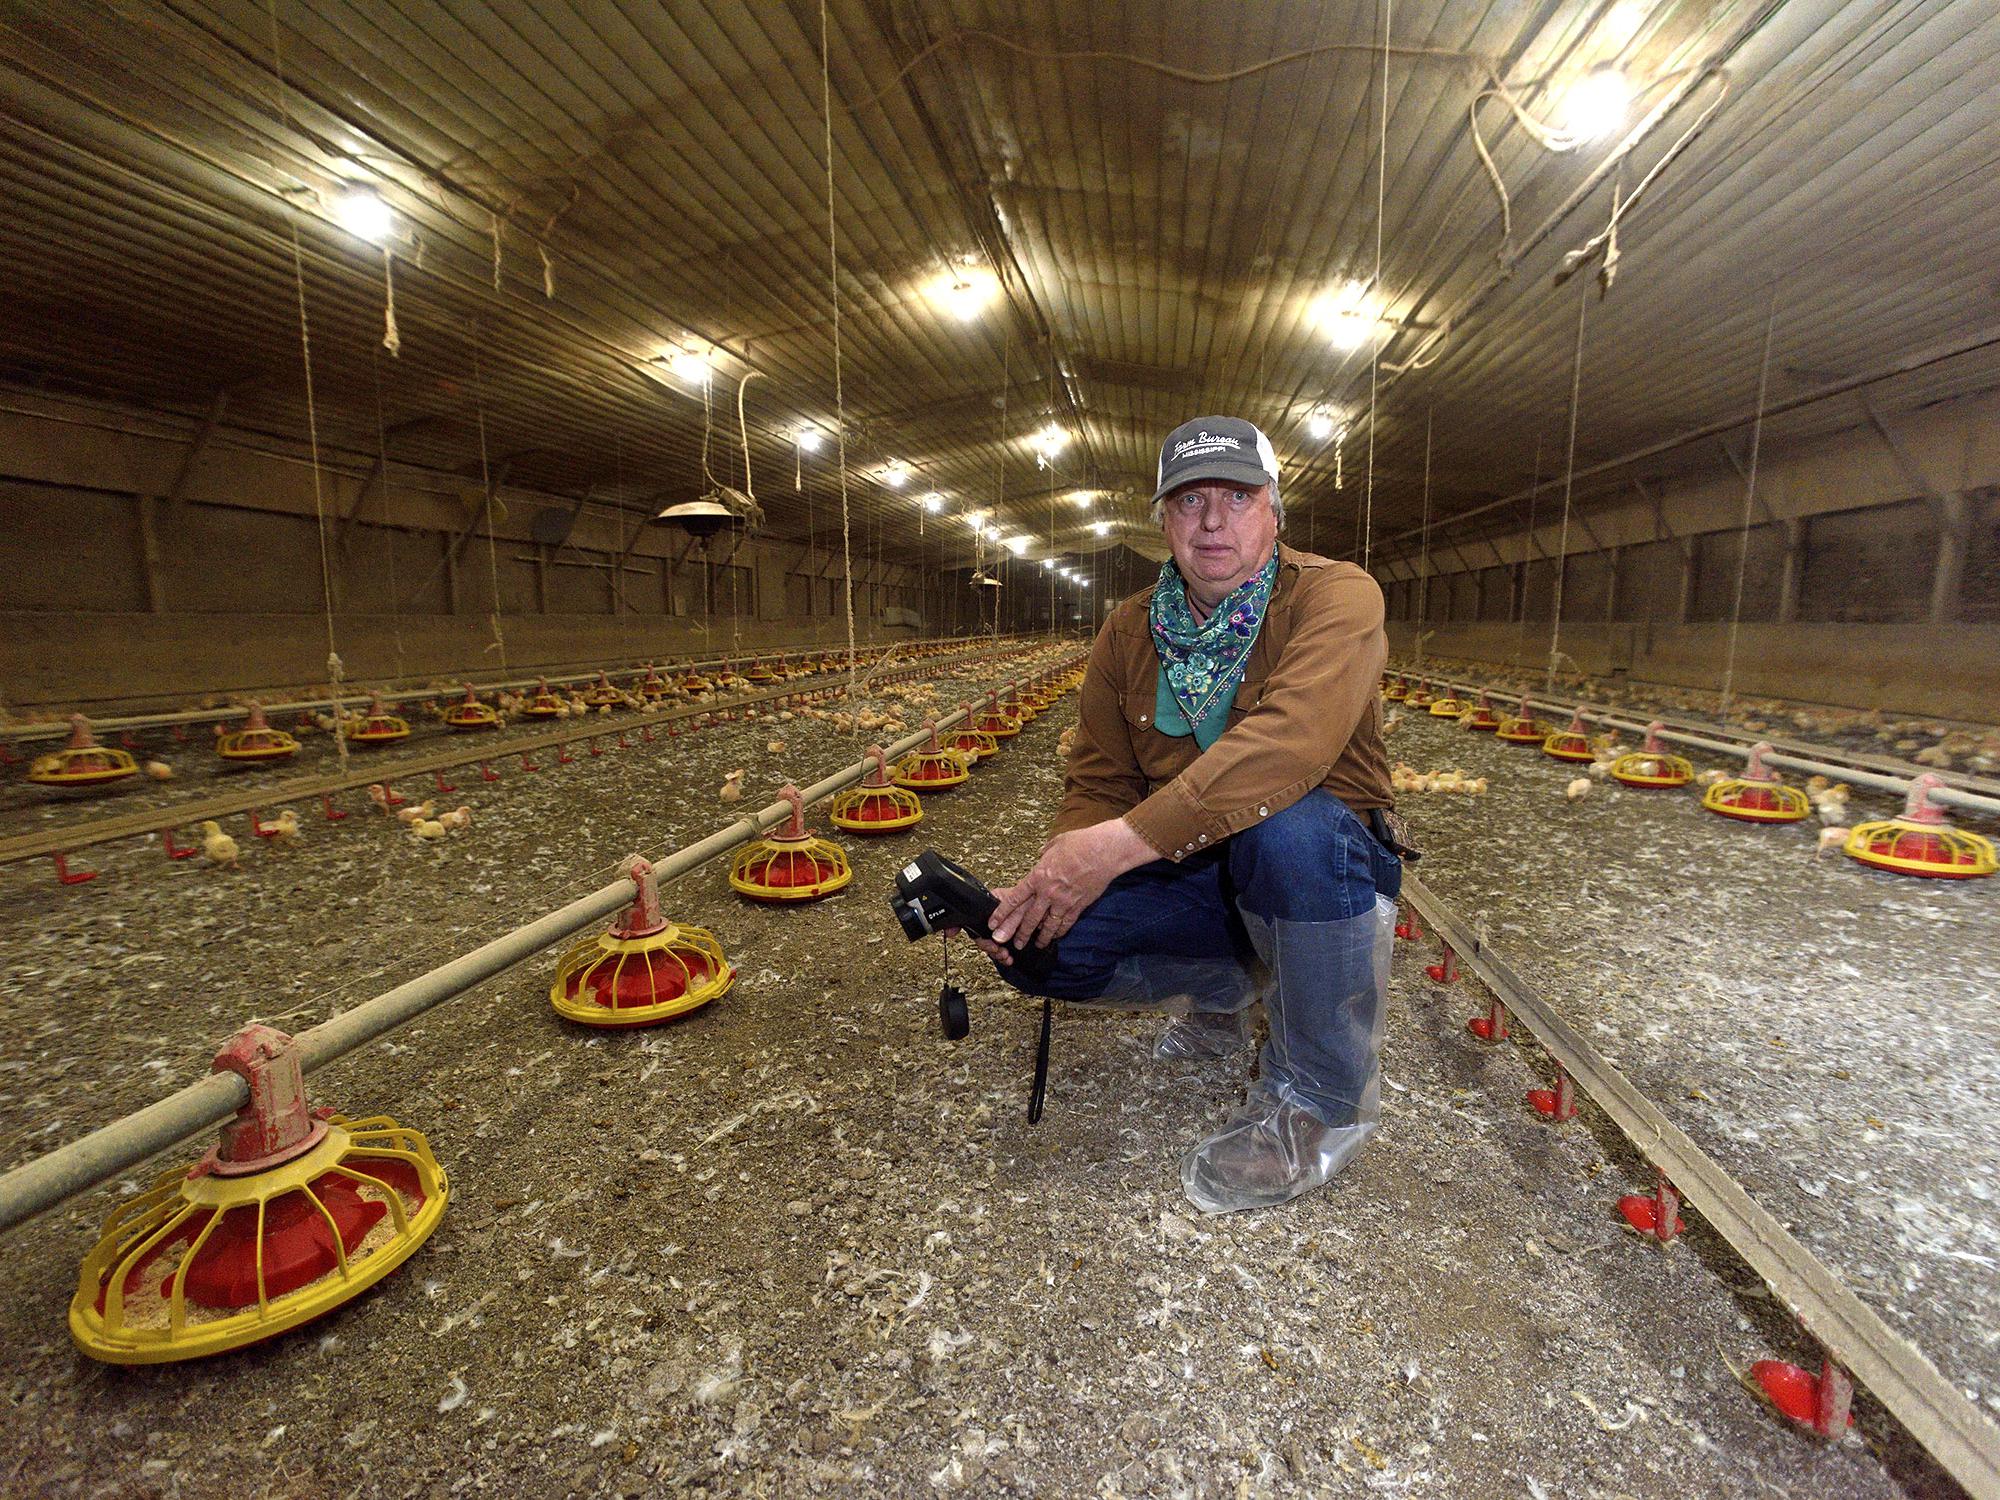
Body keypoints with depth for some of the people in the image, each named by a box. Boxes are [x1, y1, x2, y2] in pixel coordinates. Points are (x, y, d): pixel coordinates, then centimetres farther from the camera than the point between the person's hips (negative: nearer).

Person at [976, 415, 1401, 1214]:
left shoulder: (1335, 595, -16)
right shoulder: (1129, 631, 1)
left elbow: (1288, 743, -35)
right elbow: (1098, 782, 0)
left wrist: (1119, 844, -40)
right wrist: (1055, 875, -21)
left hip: (1333, 870, -4)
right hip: (1191, 879, 5)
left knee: (1290, 825, -39)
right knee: (1034, 943, -15)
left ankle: (1321, 1097, -12)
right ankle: (1224, 986, 15)